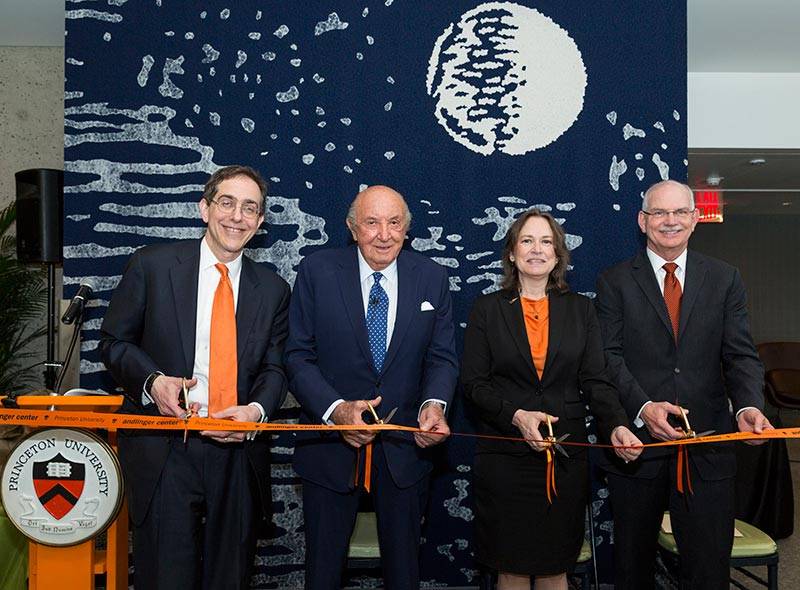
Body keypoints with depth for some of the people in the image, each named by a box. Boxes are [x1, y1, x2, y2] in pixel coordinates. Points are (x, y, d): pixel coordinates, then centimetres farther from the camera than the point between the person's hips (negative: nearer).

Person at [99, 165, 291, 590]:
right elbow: (114, 341, 4)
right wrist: (152, 380, -15)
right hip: (164, 450, -2)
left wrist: (257, 409, -12)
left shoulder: (273, 290, 7)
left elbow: (274, 367, 9)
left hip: (239, 449, 3)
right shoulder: (152, 264, -1)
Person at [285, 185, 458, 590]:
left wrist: (434, 403, -21)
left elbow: (441, 357, 0)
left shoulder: (432, 278, -2)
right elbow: (298, 356, -9)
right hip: (331, 442, -1)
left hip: (404, 447, 2)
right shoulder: (317, 271, -9)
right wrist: (336, 409, -25)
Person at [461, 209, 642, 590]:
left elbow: (595, 381, 1)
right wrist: (516, 415, -18)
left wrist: (616, 425, -17)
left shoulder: (580, 309, 7)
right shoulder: (488, 308, 2)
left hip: (566, 455, 2)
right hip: (504, 455, -1)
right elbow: (473, 382, -3)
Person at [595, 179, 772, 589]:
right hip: (638, 442, -1)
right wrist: (642, 408, -21)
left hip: (708, 448, 1)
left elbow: (740, 354, 2)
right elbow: (609, 356, -6)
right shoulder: (614, 282, 2)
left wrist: (748, 406, -17)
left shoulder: (724, 279, 8)